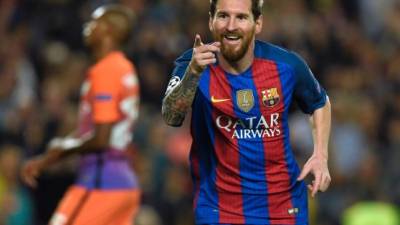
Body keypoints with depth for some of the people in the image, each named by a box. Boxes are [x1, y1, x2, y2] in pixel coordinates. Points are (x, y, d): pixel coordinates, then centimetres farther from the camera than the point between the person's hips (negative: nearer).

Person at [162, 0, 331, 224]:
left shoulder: (287, 65, -7)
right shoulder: (192, 64, -12)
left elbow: (320, 104, 12)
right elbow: (171, 117, -30)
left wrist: (321, 156, -2)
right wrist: (193, 72, -46)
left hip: (283, 205, 2)